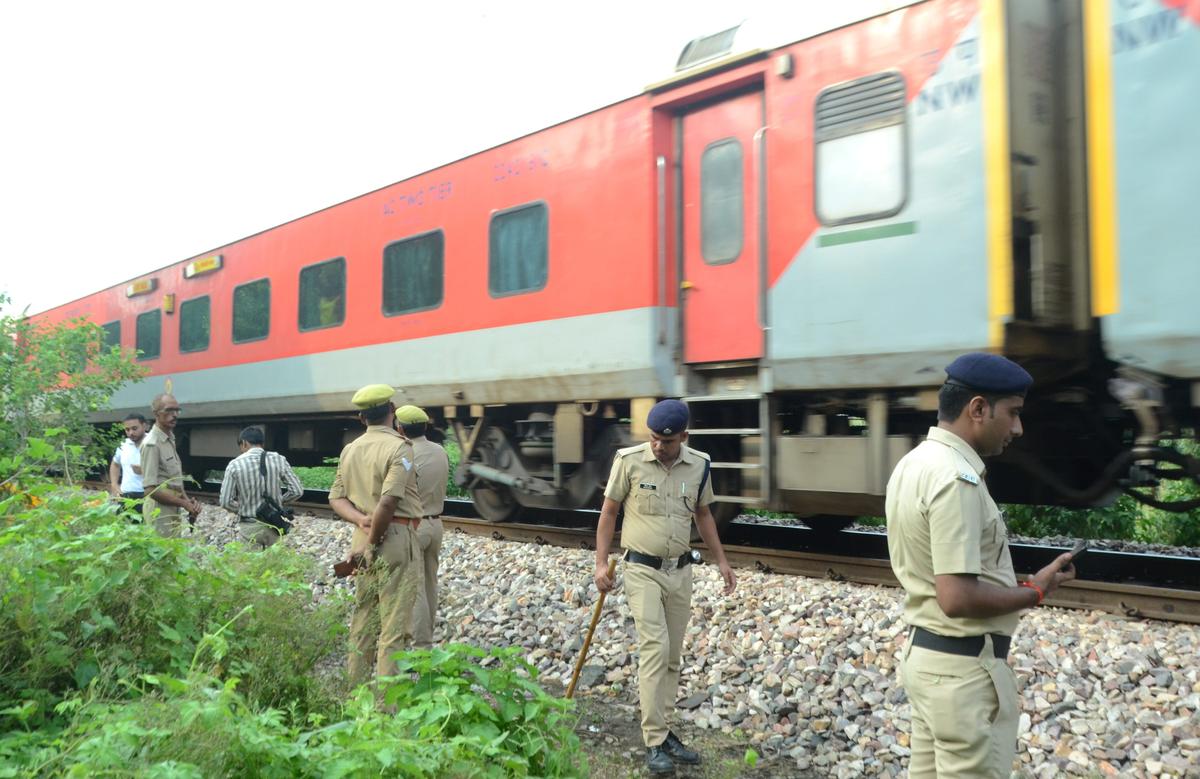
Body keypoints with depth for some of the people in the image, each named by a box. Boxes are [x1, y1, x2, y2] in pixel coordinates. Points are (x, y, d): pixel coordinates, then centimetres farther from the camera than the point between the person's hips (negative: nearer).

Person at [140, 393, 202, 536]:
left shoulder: (170, 440, 14)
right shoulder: (151, 444, -14)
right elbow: (150, 489, -19)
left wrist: (188, 501, 3)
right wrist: (185, 504, -14)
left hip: (173, 509, 9)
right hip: (160, 509, -9)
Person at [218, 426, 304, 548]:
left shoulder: (235, 464, -7)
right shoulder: (279, 460, -4)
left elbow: (225, 502, -6)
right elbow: (297, 491, -3)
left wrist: (241, 509, 13)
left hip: (249, 526, -1)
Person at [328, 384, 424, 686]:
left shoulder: (350, 449, 11)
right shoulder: (398, 447, -12)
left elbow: (336, 497, 8)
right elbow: (389, 501, -20)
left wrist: (361, 520, -5)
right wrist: (373, 542, -11)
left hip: (363, 536, 7)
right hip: (395, 537, -7)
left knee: (363, 618, 15)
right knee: (394, 624, -2)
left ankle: (357, 689, 23)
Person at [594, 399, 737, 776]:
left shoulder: (699, 465, -1)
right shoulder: (629, 460, -11)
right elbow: (609, 511, -2)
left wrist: (721, 559, 12)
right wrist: (601, 563, -6)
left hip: (681, 571, 4)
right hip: (643, 570, -4)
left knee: (672, 656, 10)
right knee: (655, 649, -12)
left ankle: (658, 730, 23)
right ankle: (655, 742, -5)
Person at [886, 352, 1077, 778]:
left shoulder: (915, 462, 8)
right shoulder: (957, 479, -23)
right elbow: (958, 598, -27)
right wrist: (1035, 591, -12)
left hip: (923, 650, 10)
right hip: (964, 667, -10)